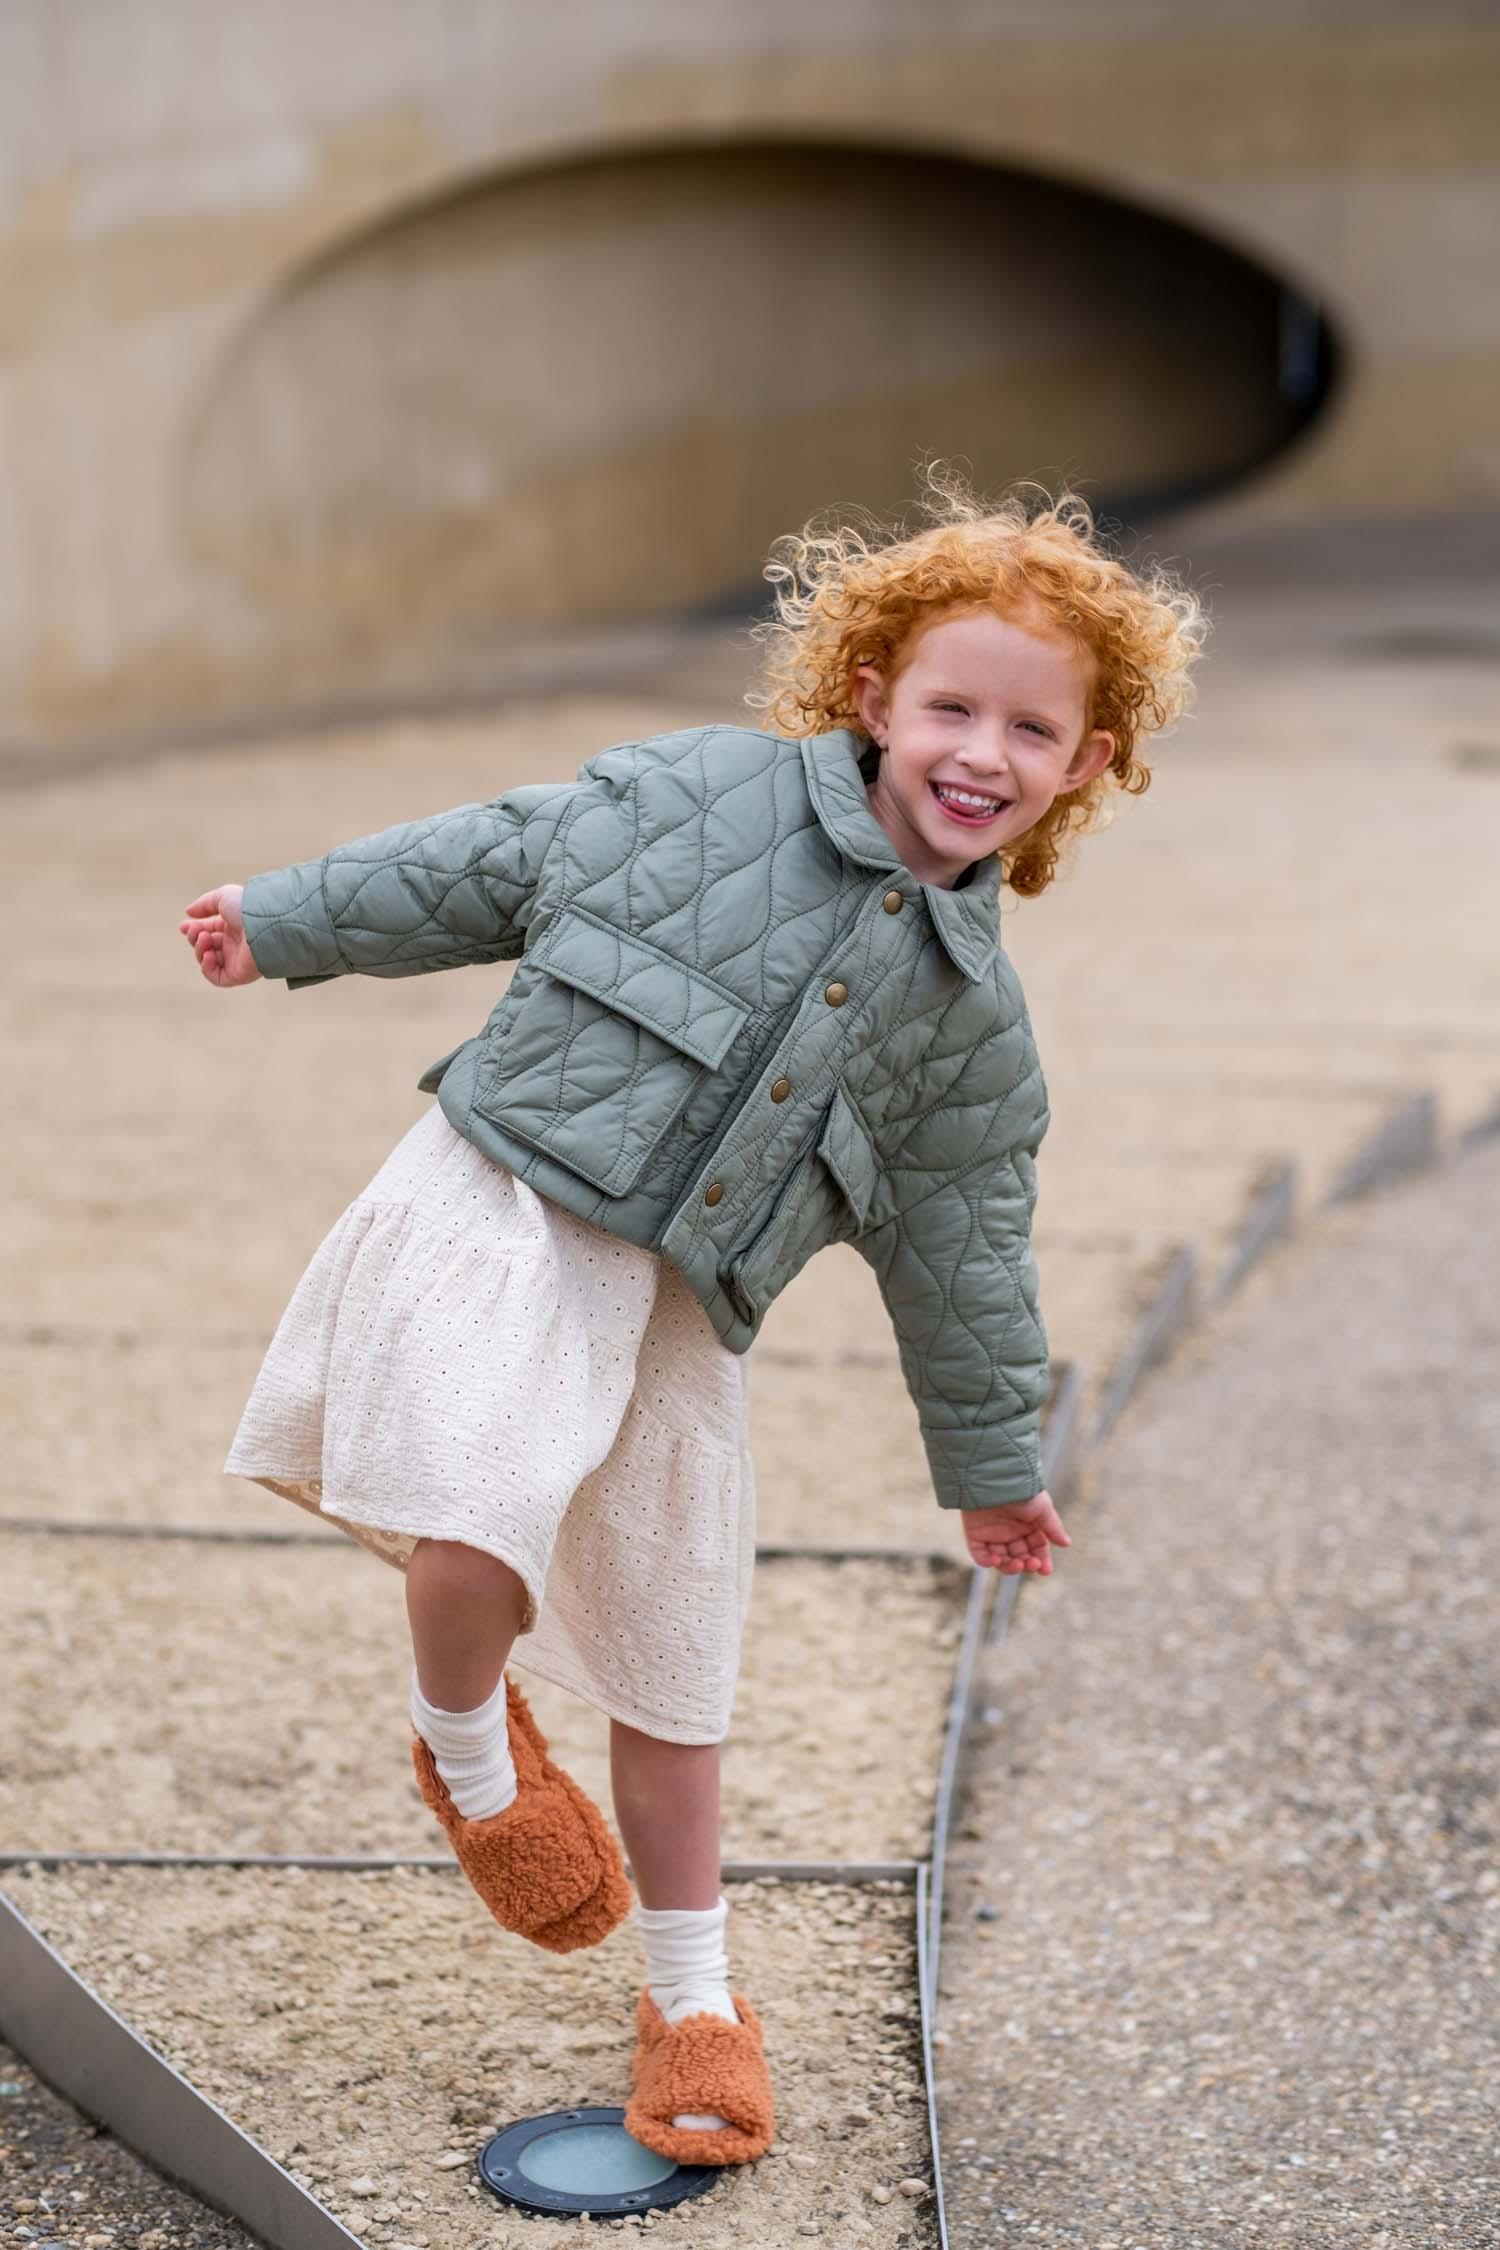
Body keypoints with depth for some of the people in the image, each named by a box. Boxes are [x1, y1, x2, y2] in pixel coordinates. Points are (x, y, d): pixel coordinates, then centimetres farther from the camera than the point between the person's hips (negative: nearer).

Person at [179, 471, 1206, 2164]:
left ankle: (691, 1995, 29)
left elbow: (955, 1249, 15)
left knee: (669, 1666, 11)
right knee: (480, 1531, -26)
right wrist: (285, 921, 8)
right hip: (498, 1216, -3)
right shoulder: (702, 789, -3)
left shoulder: (973, 1012, 7)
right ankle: (469, 1752, 8)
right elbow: (491, 864, 5)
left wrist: (992, 1464, 20)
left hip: (676, 1308, 4)